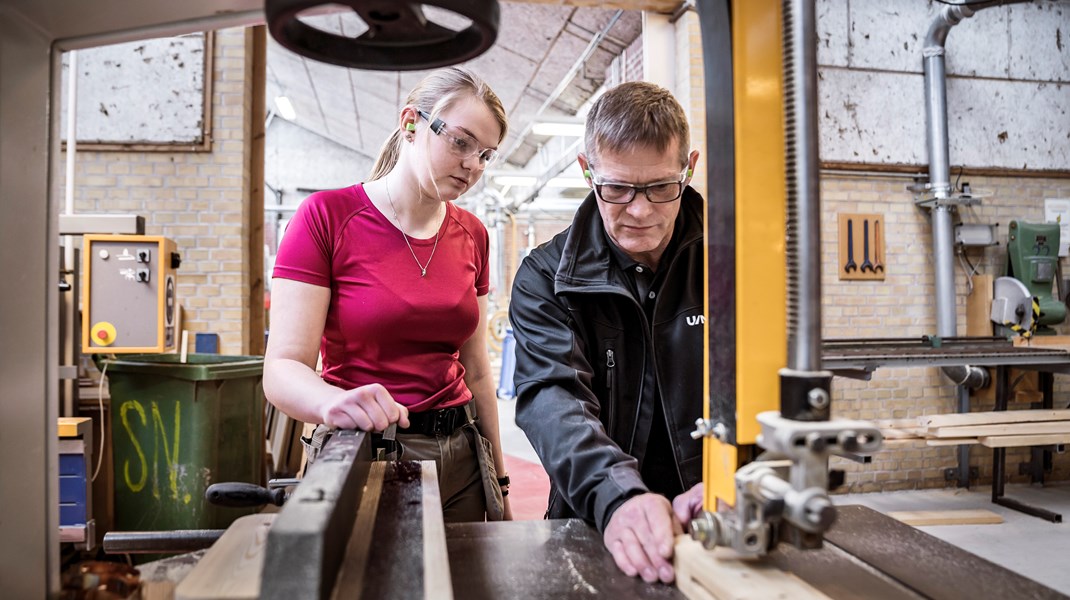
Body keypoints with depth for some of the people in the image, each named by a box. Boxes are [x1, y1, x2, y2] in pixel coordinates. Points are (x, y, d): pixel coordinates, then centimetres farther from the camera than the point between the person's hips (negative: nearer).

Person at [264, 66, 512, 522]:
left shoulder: (472, 236, 6)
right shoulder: (327, 216, -10)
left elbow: (476, 371, 10)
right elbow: (283, 369, -16)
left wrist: (499, 482, 11)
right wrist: (334, 403, -38)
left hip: (458, 458, 5)